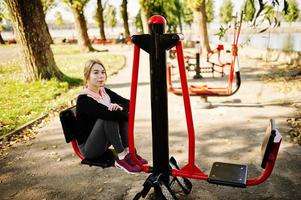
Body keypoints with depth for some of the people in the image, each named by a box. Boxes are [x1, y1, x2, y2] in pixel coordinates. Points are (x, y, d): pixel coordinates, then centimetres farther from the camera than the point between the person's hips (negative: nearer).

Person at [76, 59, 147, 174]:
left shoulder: (105, 91, 2)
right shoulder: (83, 99, -22)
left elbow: (129, 103, -5)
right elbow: (108, 113, -34)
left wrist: (119, 107, -27)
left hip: (103, 142, 7)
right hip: (88, 148, -7)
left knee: (119, 113, -13)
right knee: (109, 116, -30)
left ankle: (128, 153, -12)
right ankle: (121, 159, -22)